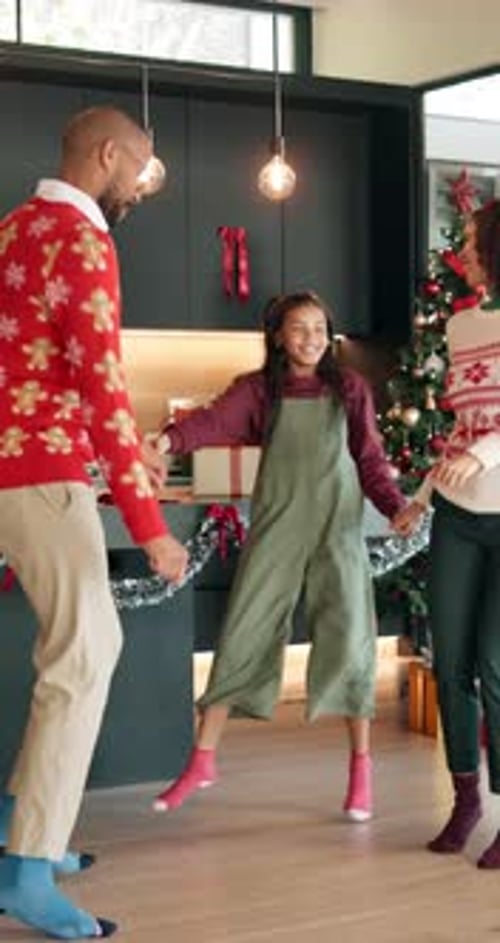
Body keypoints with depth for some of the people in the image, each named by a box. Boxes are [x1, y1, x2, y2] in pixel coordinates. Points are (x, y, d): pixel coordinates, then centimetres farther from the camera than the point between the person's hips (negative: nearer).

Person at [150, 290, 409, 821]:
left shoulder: (350, 390, 6)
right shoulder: (258, 389, 3)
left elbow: (370, 461, 6)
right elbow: (215, 422, -15)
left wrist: (397, 508, -12)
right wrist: (169, 439, -36)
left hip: (337, 526, 0)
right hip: (276, 526, 0)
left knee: (349, 641, -5)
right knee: (243, 636, 1)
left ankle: (361, 766, 10)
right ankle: (202, 761, 11)